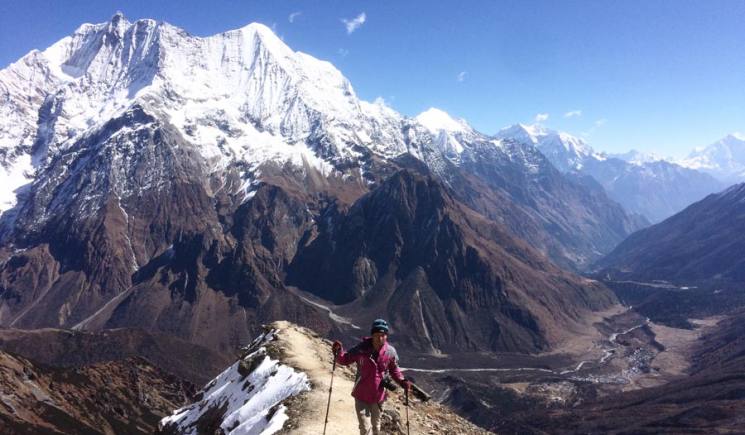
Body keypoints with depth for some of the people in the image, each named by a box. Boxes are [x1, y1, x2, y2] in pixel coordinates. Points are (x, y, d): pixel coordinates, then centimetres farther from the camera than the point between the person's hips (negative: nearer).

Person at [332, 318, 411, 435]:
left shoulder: (390, 352, -11)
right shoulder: (361, 349, -19)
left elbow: (394, 370, 6)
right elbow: (345, 360, -8)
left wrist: (402, 381, -9)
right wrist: (339, 351, -27)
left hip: (378, 396, 3)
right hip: (361, 396, -3)